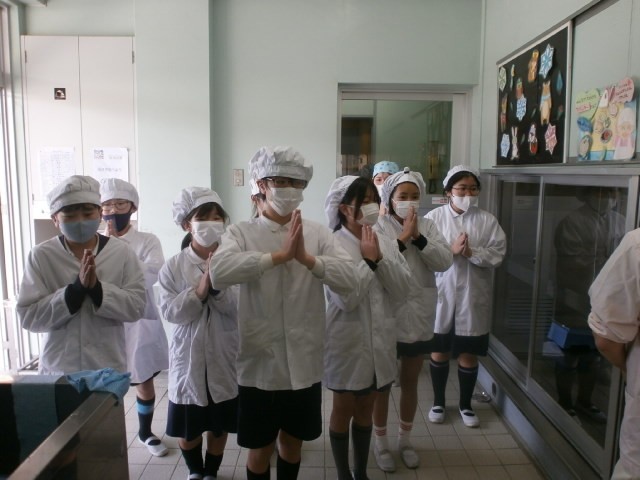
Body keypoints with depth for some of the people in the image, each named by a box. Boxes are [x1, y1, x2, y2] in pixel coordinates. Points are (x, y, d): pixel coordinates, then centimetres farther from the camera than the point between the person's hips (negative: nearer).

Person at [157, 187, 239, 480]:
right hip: (188, 357, 1)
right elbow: (170, 311, -13)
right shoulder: (173, 266, -6)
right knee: (187, 427, 17)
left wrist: (216, 284, -26)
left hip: (223, 357, 0)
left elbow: (237, 308, -13)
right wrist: (200, 290, -25)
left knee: (219, 425, 17)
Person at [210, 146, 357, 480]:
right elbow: (219, 272, -25)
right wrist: (279, 255, -29)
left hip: (304, 362, 2)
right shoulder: (242, 232, -5)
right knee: (260, 448, 15)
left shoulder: (318, 233, 1)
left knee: (292, 441, 22)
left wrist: (306, 257, -26)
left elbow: (347, 279, -12)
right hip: (260, 362, -2)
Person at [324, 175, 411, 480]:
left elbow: (401, 291, -5)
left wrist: (379, 259, -16)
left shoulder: (385, 243, 2)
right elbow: (346, 299, -23)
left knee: (365, 409, 21)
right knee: (344, 410, 14)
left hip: (379, 340, 5)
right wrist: (367, 259, -19)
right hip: (347, 341, -5)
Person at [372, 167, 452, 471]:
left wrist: (418, 237, -19)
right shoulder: (378, 227, -8)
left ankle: (405, 440, 37)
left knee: (410, 382, 18)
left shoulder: (428, 226, 3)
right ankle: (381, 441, 31)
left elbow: (444, 262, -8)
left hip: (419, 317, 4)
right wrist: (403, 237, -22)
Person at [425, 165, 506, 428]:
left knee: (469, 353, 11)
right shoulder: (434, 217, -1)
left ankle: (465, 404, 32)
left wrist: (471, 252, -21)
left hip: (473, 295, 1)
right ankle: (438, 402, 31)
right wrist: (452, 250, -22)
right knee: (439, 350, 12)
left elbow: (497, 253, -7)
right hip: (442, 293, 0)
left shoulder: (488, 220, 1)